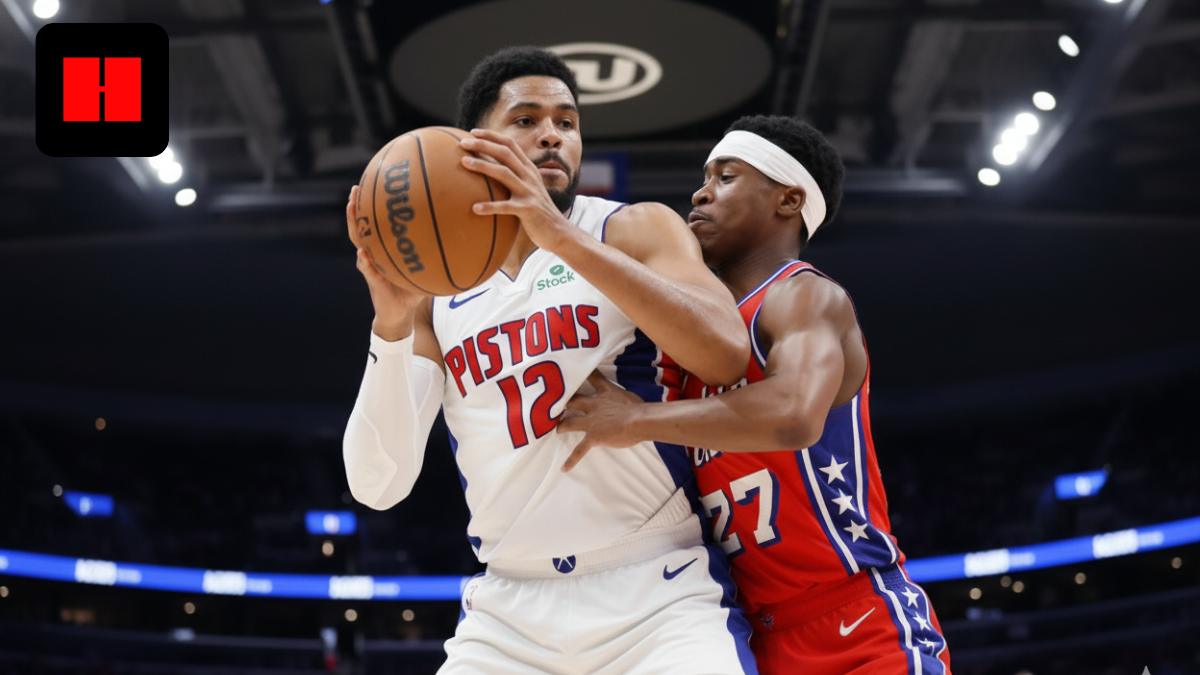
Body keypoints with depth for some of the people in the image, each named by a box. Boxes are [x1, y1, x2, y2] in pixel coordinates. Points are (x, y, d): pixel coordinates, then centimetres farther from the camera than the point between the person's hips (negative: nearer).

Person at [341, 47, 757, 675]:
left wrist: (562, 235, -23)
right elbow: (376, 486, 0)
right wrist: (391, 323, -14)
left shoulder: (639, 230, 2)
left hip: (659, 598, -3)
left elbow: (727, 357, -18)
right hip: (508, 609, 3)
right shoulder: (436, 289, 8)